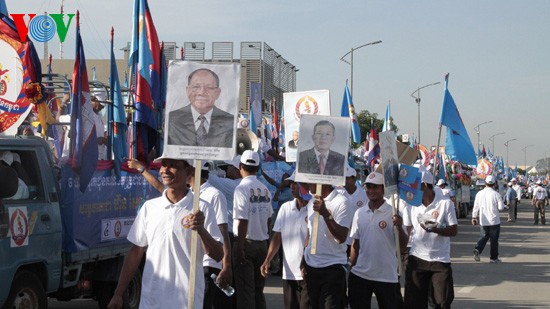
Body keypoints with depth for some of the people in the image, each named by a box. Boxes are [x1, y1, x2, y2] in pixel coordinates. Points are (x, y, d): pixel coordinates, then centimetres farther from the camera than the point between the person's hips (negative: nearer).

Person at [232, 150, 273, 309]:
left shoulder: (242, 188, -13)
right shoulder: (264, 189, 6)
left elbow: (242, 221, -18)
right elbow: (268, 218, 9)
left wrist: (239, 248, -16)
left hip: (247, 243, -6)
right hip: (262, 243, 6)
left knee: (245, 291, -3)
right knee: (258, 290, 13)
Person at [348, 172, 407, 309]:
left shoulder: (392, 213, -6)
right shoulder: (359, 213, 7)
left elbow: (403, 247, -8)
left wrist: (399, 227, -24)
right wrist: (350, 267, 10)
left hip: (387, 277, -4)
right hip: (360, 275, 4)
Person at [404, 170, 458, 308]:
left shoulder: (445, 203, -7)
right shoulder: (411, 204, 3)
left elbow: (454, 230, -7)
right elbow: (405, 232, 8)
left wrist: (435, 229, -23)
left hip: (440, 261, -3)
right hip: (416, 260, 3)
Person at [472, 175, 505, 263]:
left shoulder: (479, 194, -2)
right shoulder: (496, 194, -11)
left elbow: (476, 207, 3)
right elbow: (501, 207, -9)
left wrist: (474, 217, 13)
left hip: (483, 221, 3)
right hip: (494, 220, -3)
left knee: (483, 237, 15)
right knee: (494, 239, 8)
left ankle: (477, 250, -10)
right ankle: (494, 258, 13)